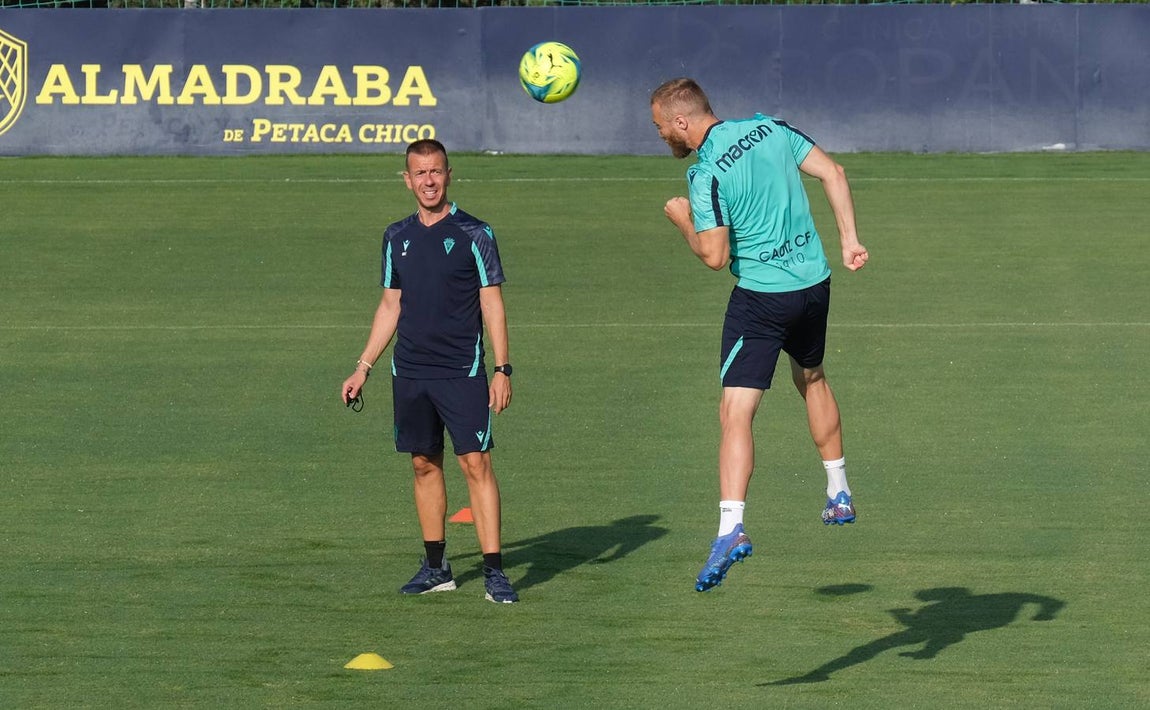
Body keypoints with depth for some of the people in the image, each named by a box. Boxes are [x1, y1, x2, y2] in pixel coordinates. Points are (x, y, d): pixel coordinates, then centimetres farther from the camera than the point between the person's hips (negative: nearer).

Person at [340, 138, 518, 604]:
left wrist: (502, 369, -10)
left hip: (462, 373, -5)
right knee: (425, 464, 8)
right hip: (410, 373, 5)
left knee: (476, 463, -9)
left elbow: (493, 305, -3)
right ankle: (436, 566, 16)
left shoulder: (473, 234, -3)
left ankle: (494, 571, -10)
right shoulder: (397, 238, 10)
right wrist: (363, 368, 14)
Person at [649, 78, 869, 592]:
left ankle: (731, 527, -23)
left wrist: (683, 220, 0)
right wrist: (849, 239, 4)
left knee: (736, 412, -9)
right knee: (812, 379, 30)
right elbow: (832, 173, 2)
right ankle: (839, 495, 38)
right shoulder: (770, 129, 2)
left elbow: (715, 256, -18)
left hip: (760, 296, -7)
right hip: (814, 281, 7)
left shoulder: (707, 174, -17)